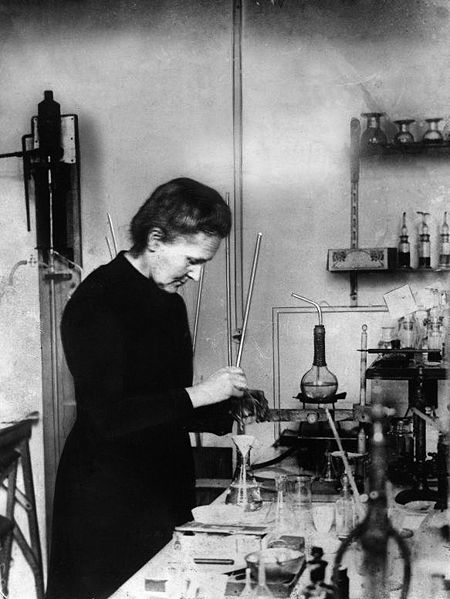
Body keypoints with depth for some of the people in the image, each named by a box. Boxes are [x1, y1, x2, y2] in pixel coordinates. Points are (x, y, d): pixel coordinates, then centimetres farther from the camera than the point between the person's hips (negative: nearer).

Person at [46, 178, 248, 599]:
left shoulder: (170, 303, 11)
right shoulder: (97, 302, -15)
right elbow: (106, 417, -22)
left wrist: (229, 418, 4)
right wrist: (197, 394, -20)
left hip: (165, 492, 8)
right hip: (107, 504, -8)